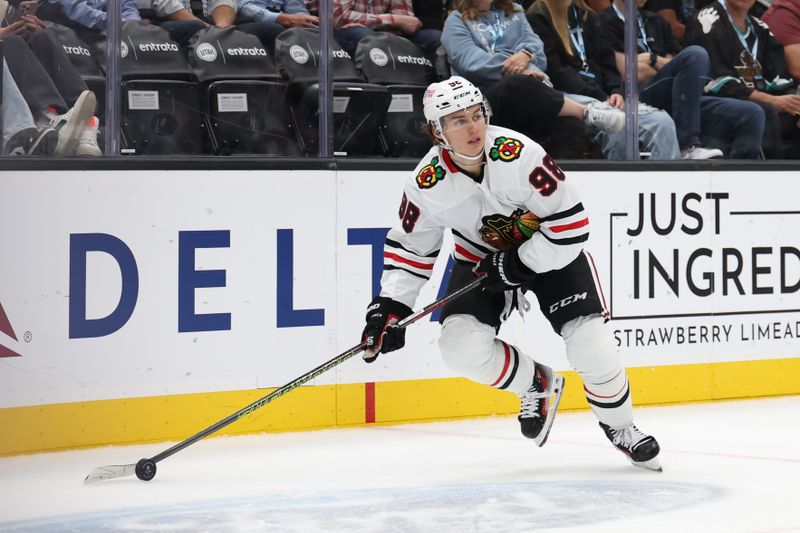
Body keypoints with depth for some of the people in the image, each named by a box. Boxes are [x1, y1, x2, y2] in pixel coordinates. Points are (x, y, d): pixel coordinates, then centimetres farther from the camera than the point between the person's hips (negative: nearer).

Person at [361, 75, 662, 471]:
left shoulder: (519, 154, -30)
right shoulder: (427, 184, -19)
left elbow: (571, 222, -25)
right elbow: (409, 247, -4)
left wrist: (521, 264, -26)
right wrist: (390, 305, -14)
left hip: (550, 250, -3)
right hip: (481, 259, 3)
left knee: (590, 344, -16)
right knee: (462, 346, -19)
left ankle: (619, 427, 13)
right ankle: (535, 386, 11)